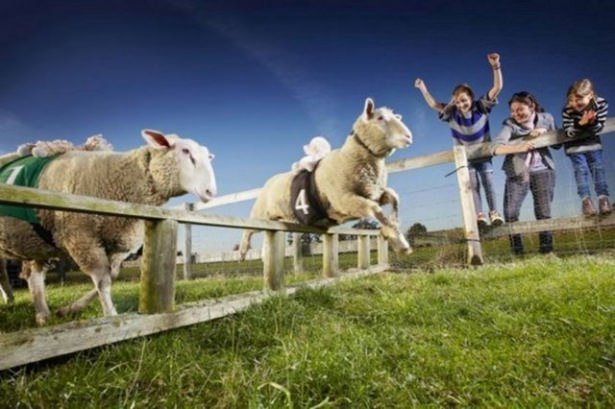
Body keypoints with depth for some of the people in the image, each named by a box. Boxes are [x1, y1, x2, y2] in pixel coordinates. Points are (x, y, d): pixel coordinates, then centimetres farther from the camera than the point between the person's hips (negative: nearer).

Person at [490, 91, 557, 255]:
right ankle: (517, 251, 5)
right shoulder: (510, 125, -11)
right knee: (510, 213, -9)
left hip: (542, 170, 2)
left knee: (543, 212, 2)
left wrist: (544, 131, -7)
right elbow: (495, 147, -26)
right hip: (517, 173, -2)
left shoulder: (546, 119, 2)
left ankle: (547, 250, 16)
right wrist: (520, 148, -38)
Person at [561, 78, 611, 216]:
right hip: (575, 145, -2)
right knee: (581, 169, -10)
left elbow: (599, 128, -14)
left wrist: (592, 122, -36)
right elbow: (569, 132, -23)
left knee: (598, 168, -4)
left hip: (593, 143, 3)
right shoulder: (567, 111, -26)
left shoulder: (602, 104, -18)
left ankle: (603, 198, -4)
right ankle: (585, 200, -11)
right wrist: (581, 123, -41)